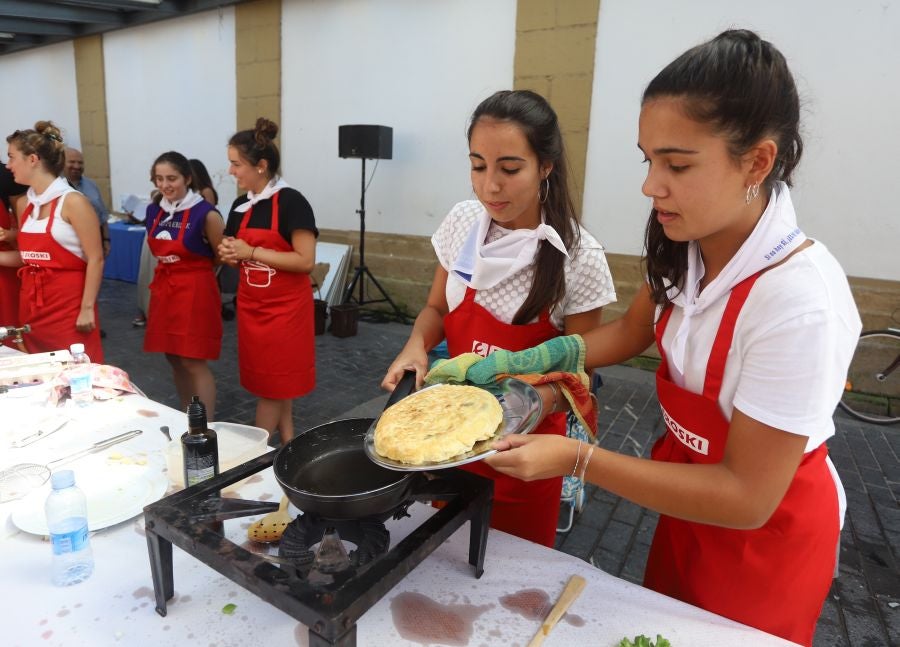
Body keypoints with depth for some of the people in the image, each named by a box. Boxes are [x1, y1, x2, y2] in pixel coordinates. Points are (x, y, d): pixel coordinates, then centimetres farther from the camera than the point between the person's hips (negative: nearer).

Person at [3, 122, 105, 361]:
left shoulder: (72, 201, -11)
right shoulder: (26, 204, 10)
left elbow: (95, 259, -14)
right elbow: (26, 257, 17)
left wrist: (87, 308, -16)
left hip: (69, 304, -7)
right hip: (32, 305, 7)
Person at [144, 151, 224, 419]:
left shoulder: (205, 214, -14)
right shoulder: (154, 211, 6)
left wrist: (195, 272, 0)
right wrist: (168, 275, 10)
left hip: (195, 292, -7)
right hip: (164, 289, 7)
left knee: (194, 362, -5)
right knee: (174, 358, 14)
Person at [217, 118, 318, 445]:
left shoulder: (291, 202, -15)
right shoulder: (241, 205, 6)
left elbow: (305, 261, -21)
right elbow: (233, 251, 18)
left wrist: (252, 252, -19)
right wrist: (228, 253, -6)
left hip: (285, 307, -7)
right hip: (250, 304, 7)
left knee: (273, 384, 5)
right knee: (273, 383, 13)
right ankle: (288, 445, 26)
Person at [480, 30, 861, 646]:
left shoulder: (800, 303, -35)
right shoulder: (688, 247, -15)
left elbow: (746, 497, -29)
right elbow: (631, 331, 1)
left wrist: (577, 459, -33)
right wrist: (512, 364, -9)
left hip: (767, 529, -5)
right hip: (691, 487, 6)